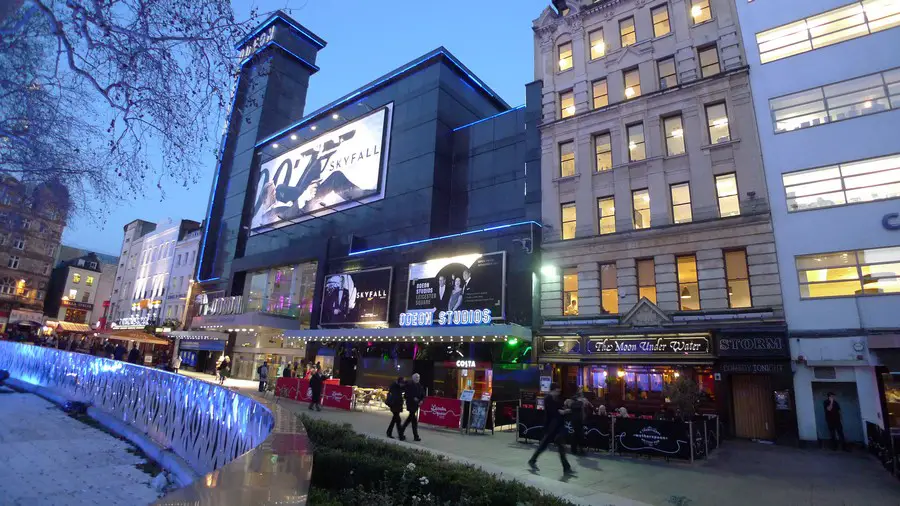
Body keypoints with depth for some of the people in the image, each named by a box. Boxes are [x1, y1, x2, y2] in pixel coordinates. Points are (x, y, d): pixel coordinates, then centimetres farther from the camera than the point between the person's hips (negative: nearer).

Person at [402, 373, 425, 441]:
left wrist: (421, 400, -7)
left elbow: (422, 394, 10)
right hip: (411, 404, -7)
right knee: (414, 420, -5)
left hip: (416, 404, 7)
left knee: (410, 418, 18)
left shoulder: (419, 385, 8)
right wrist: (413, 398, -21)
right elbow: (407, 394, -15)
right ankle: (416, 436, 1)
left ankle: (401, 431, 35)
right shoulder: (409, 385, -10)